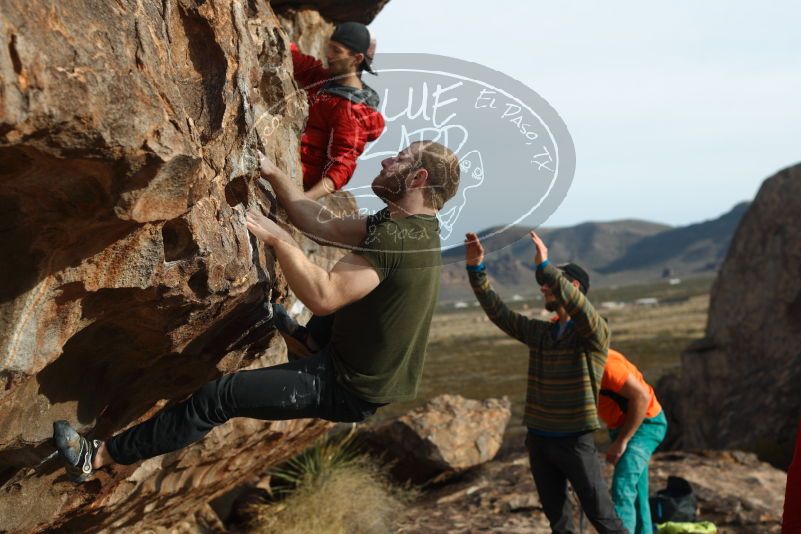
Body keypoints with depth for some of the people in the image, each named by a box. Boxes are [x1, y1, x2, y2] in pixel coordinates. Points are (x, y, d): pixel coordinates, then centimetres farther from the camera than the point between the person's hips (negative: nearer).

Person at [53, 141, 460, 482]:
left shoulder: (396, 236, -26)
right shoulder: (411, 224, 5)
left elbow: (322, 296, -33)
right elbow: (323, 225, 9)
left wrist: (277, 237, -27)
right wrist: (272, 174, 6)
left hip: (348, 391, -9)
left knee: (218, 397, -7)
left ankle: (99, 456, 1)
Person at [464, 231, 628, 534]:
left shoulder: (595, 332, -9)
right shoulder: (539, 333, 10)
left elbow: (578, 308, -31)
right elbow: (497, 311, 9)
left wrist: (545, 266, -36)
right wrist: (476, 268, 0)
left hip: (575, 441, -6)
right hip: (538, 441, 6)